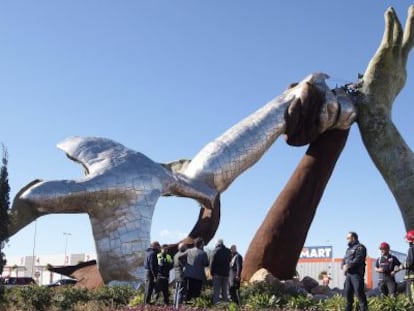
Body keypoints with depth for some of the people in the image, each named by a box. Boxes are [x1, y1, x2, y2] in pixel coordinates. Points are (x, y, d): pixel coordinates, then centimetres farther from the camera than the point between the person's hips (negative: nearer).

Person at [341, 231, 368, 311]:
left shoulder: (360, 247, -4)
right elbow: (344, 260, 19)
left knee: (359, 293, -11)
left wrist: (348, 265, -15)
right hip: (348, 274, 9)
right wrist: (344, 266, -2)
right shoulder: (348, 249, 24)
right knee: (347, 293, 10)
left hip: (357, 274, -9)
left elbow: (358, 260, -17)